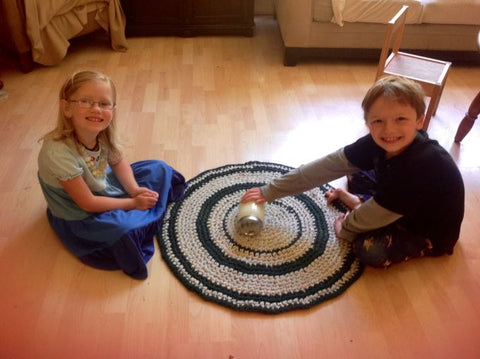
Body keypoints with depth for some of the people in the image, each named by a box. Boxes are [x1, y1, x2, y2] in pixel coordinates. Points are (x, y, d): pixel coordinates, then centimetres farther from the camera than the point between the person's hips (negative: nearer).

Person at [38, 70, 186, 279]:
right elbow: (88, 203, -28)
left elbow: (118, 162, 4)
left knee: (159, 169, 7)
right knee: (124, 230, -31)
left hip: (104, 187, 7)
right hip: (79, 216, -7)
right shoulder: (59, 152, -35)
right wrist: (133, 203, -19)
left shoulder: (103, 133, -17)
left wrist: (135, 190, -13)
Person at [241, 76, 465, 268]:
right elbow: (327, 166, -18)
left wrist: (346, 228, -10)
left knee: (371, 250, -28)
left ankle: (358, 205, -5)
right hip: (400, 205, 6)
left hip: (432, 231, -6)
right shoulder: (377, 144, -18)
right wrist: (270, 191, -16)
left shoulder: (421, 164, -38)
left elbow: (377, 214, -29)